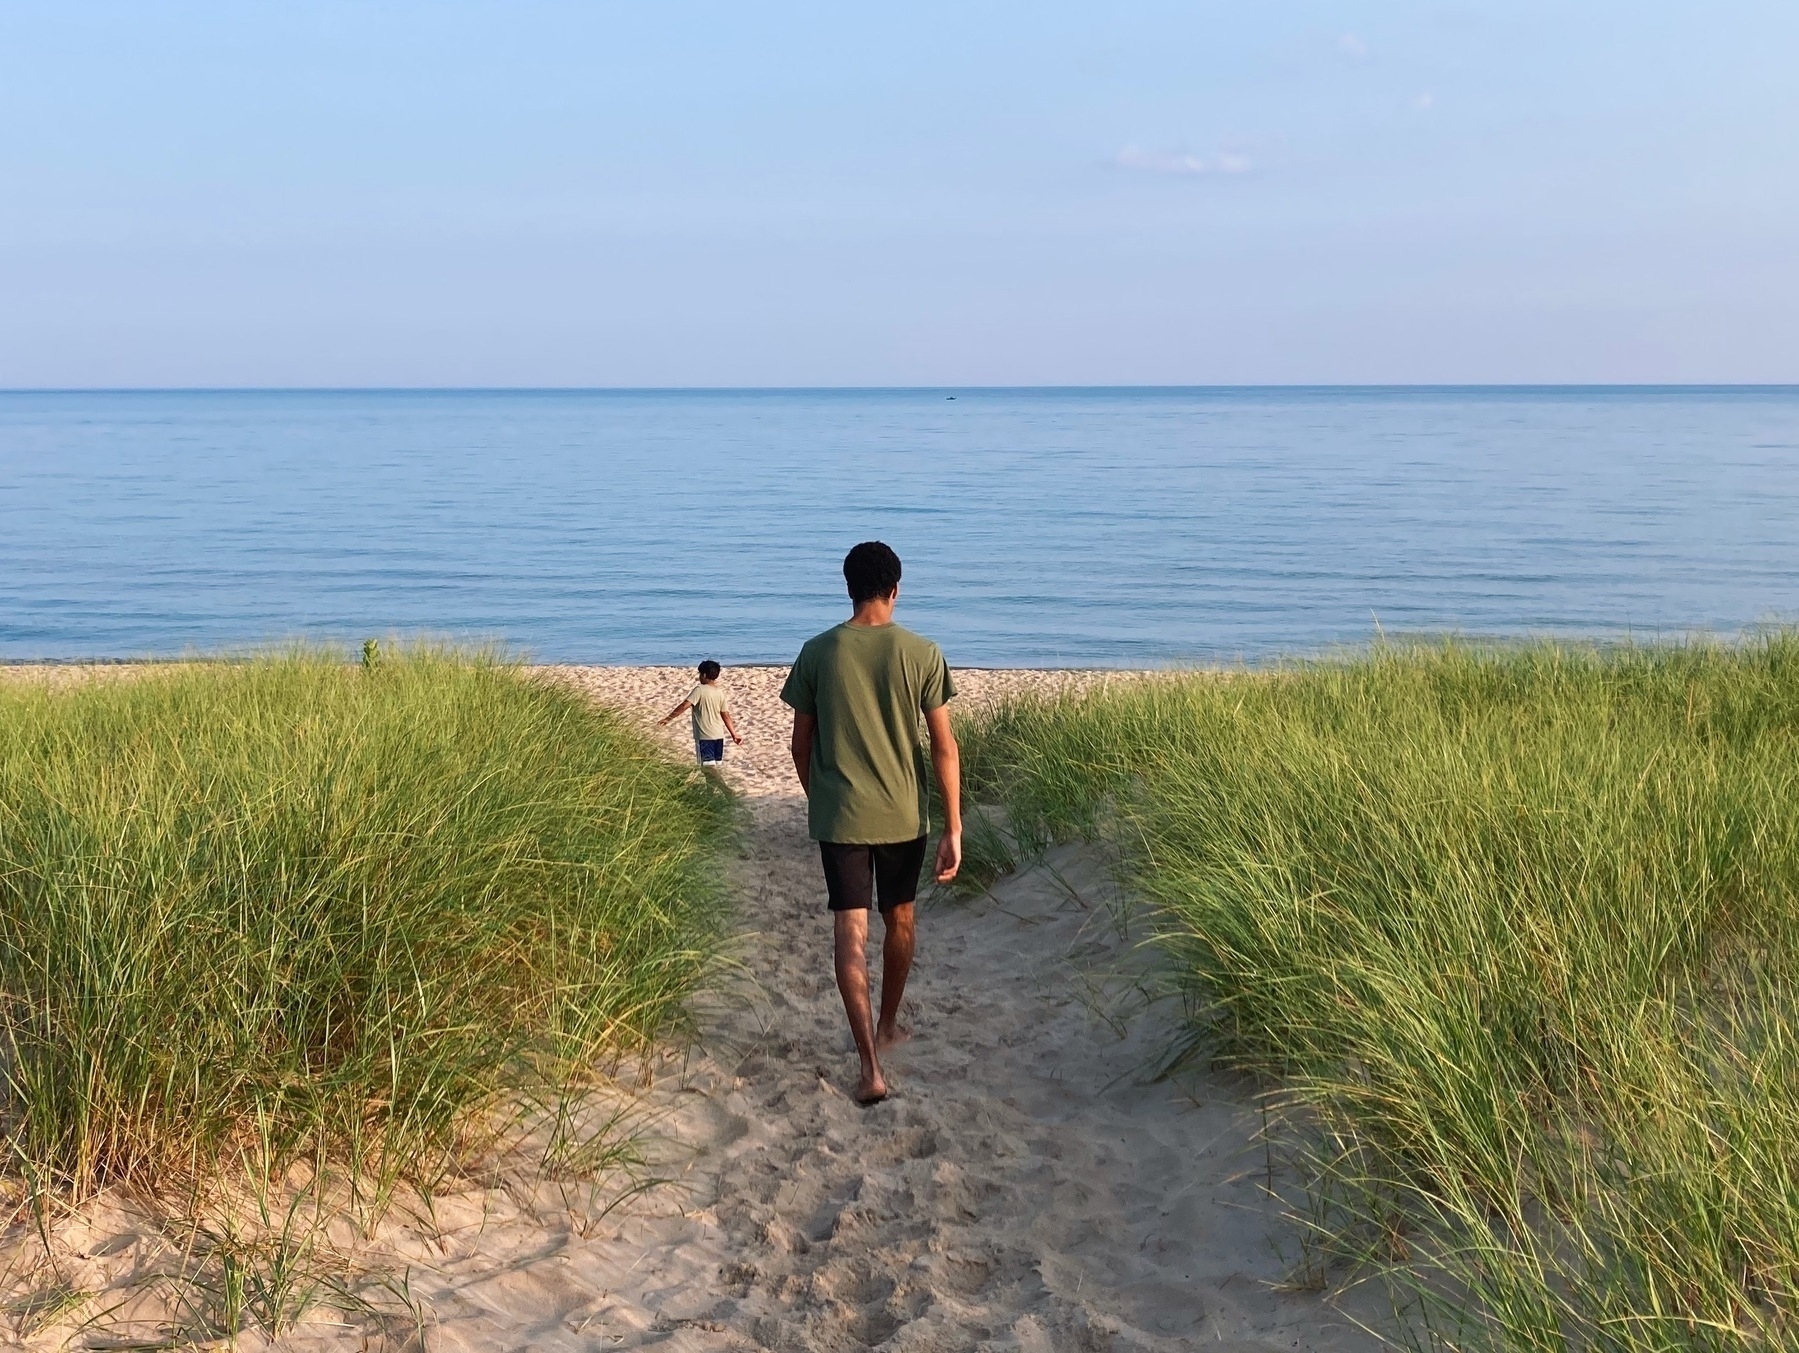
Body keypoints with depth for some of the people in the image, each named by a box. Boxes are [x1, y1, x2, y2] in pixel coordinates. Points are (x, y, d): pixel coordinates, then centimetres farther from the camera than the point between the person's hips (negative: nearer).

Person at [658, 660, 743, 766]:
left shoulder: (700, 690, -11)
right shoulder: (720, 692, 7)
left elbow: (684, 706, -18)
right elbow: (726, 716, 7)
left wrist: (668, 718, -12)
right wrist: (734, 735, 10)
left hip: (704, 736, -7)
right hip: (719, 735, 7)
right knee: (717, 766, 14)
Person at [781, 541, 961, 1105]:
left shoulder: (817, 652, -5)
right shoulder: (922, 653, -7)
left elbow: (801, 744, 2)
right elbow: (944, 747, -8)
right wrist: (954, 829, -3)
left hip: (839, 817, -1)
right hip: (904, 815, 1)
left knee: (850, 936, 1)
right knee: (899, 921, 21)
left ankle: (870, 1067, -7)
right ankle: (888, 1026, 39)